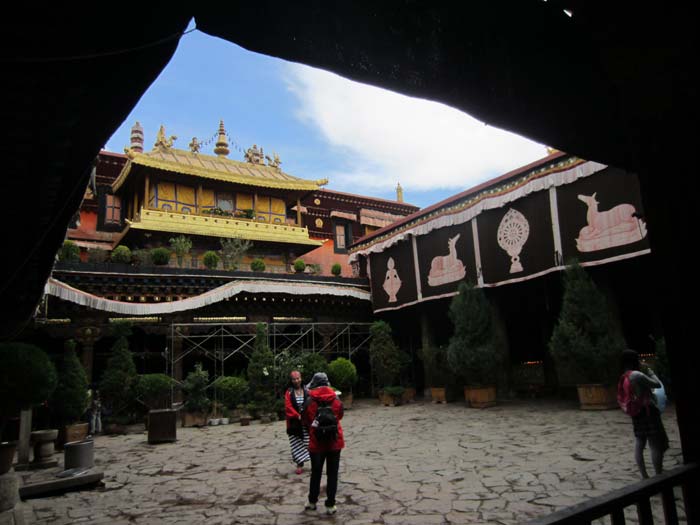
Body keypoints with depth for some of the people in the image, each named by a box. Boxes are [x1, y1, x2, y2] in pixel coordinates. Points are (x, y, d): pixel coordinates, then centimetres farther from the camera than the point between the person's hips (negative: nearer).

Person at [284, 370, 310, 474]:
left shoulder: (307, 391, 1)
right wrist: (297, 416, -19)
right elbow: (288, 407, -7)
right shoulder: (289, 392, 1)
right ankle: (300, 465, 15)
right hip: (294, 422, 0)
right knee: (297, 444, 5)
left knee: (309, 442, -1)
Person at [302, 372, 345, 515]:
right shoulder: (336, 399, -5)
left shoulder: (310, 401, -11)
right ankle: (330, 505, 12)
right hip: (334, 441, 1)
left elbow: (306, 421, -1)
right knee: (332, 474, 9)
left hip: (316, 442, 0)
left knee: (316, 472, 16)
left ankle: (312, 502, 28)